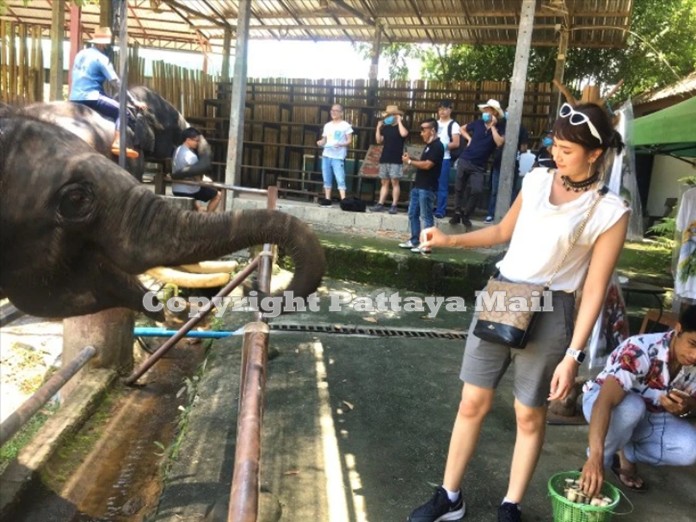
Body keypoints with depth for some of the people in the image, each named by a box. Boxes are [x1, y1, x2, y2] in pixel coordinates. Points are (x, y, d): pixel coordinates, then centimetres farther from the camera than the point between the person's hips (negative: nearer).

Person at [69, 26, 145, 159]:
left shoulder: (80, 54, 16)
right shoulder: (101, 58, -6)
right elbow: (116, 83, -10)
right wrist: (133, 101, -7)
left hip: (74, 99, 8)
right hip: (90, 98, -8)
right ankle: (117, 143, -27)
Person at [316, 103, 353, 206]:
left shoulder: (345, 125, 0)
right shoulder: (327, 125, 16)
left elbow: (349, 141, -3)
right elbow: (324, 139, 18)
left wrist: (340, 144, -20)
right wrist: (320, 142, -4)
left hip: (338, 156, -5)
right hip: (326, 155, 5)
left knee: (340, 179, -12)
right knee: (327, 178, 6)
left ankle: (343, 200, -15)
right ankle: (327, 199, 10)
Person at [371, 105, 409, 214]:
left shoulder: (401, 127, -2)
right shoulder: (386, 128, 13)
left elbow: (404, 134, -25)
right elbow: (379, 140, 12)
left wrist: (399, 121, -15)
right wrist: (378, 127, 3)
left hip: (396, 160, -6)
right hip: (384, 159, 6)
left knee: (394, 182, -6)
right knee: (384, 182, 8)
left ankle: (394, 206, -4)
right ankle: (380, 204, 9)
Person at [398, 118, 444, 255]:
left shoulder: (437, 146, -13)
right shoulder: (429, 145, 18)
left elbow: (427, 165, -21)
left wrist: (410, 162, -11)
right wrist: (411, 158, 7)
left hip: (427, 188, -10)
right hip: (418, 186, 10)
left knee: (426, 217, -5)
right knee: (413, 214, 13)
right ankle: (414, 241, 21)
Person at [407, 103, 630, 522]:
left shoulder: (610, 212, -10)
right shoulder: (537, 180, 3)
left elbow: (594, 290, -10)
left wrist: (573, 354, -12)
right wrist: (451, 240, 7)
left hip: (549, 312, -4)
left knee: (530, 414, 10)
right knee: (473, 402, 10)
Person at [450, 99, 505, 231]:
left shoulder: (500, 127, -3)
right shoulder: (478, 123, 4)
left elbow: (499, 143, -21)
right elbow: (462, 129, 21)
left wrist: (492, 126, -16)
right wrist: (469, 138, 4)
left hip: (479, 166, -3)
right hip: (464, 160, 3)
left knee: (477, 191, -15)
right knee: (459, 189, 8)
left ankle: (466, 216, 4)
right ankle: (457, 213, 24)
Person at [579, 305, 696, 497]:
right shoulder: (640, 350, -36)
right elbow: (605, 402, -48)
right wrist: (595, 457, -61)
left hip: (652, 416, 5)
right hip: (601, 400, -5)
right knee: (630, 407, -39)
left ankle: (626, 455, 4)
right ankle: (602, 462, -12)